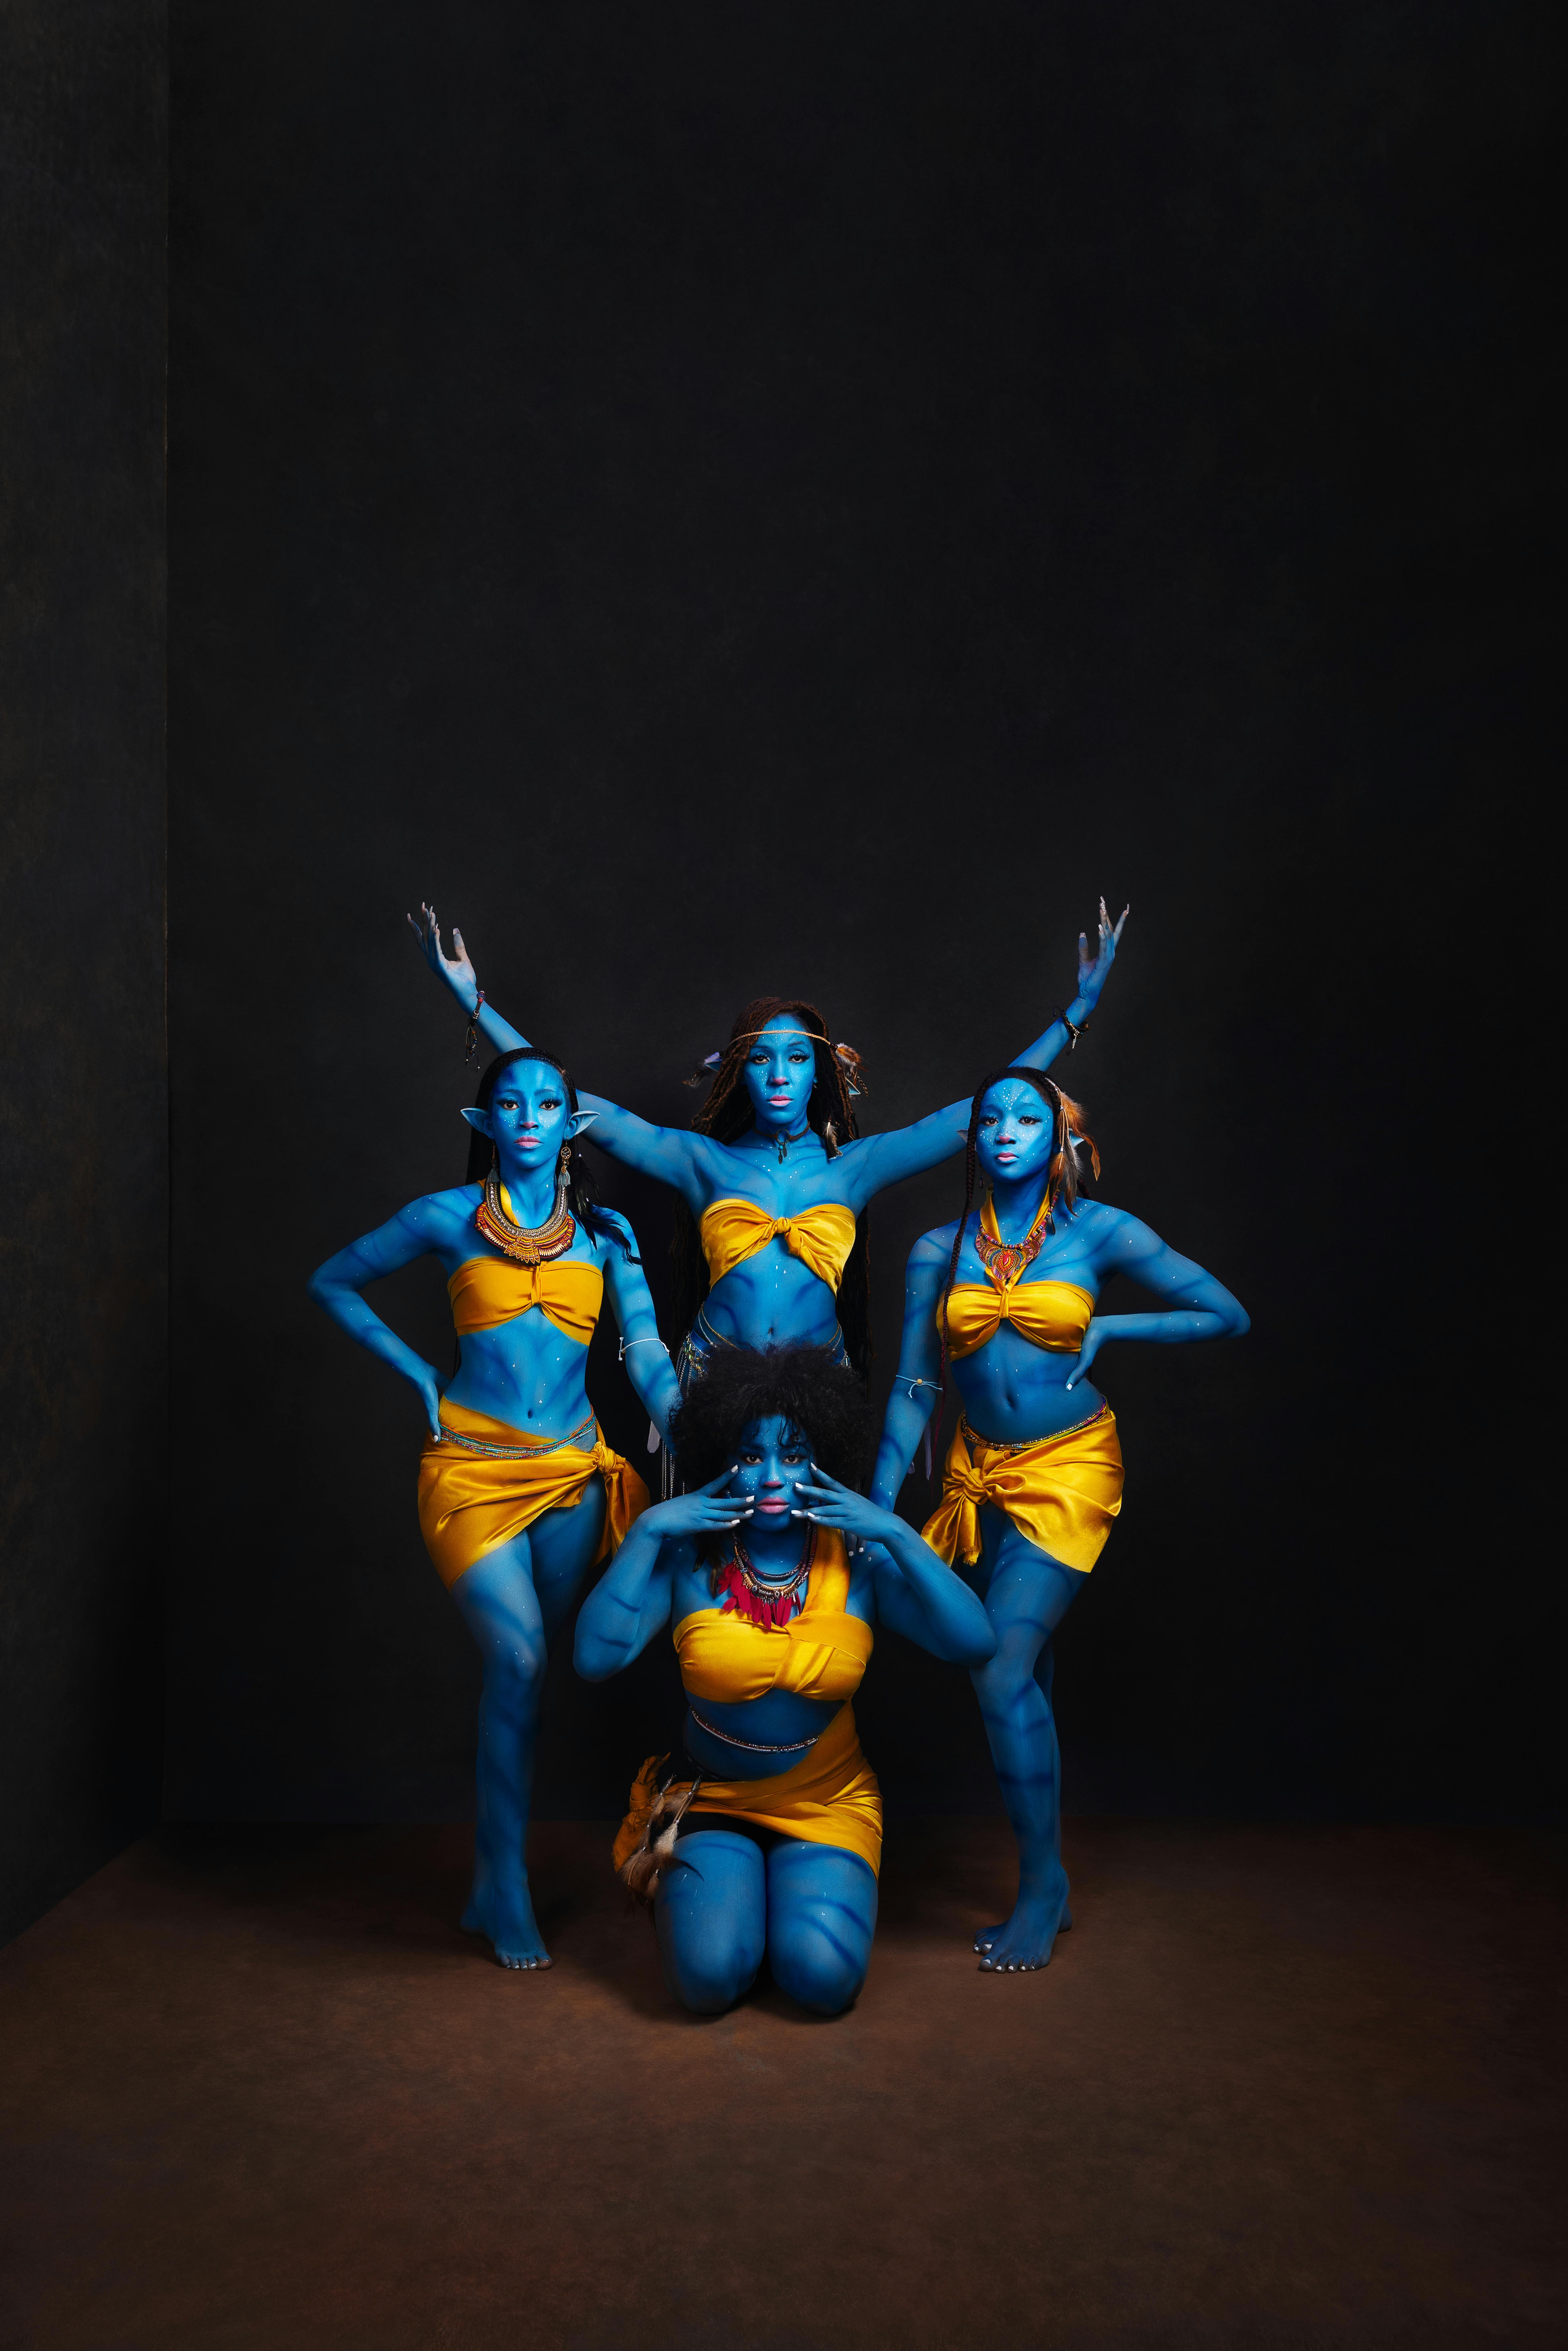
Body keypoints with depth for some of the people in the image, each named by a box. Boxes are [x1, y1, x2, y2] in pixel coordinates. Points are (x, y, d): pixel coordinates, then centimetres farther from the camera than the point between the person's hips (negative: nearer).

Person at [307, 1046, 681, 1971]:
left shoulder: (606, 1233, 8)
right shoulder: (449, 1218, 3)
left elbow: (648, 1352, -1)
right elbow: (333, 1284, 14)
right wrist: (419, 1372, 5)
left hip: (571, 1470, 3)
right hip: (473, 1465, -3)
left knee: (529, 1668, 8)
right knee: (519, 1658, -16)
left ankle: (494, 1879, 21)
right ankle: (507, 1887, -5)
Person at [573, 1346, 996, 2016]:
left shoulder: (858, 1559, -8)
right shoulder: (687, 1558, -10)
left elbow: (975, 1642, -17)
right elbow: (596, 1657, -22)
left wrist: (897, 1534, -22)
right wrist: (646, 1532, -23)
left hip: (828, 1804, 1)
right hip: (710, 1801, -1)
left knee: (824, 1979, -20)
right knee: (710, 1977, -22)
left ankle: (802, 1886, 13)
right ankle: (692, 1880, 12)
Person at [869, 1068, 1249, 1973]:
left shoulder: (1100, 1232, -5)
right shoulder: (939, 1251, 2)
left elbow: (1228, 1316, -1)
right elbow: (914, 1390, 4)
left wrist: (1105, 1330, -8)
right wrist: (877, 1510, 0)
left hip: (1068, 1472, -4)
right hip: (983, 1474, 4)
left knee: (1005, 1675, -14)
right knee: (1024, 1679, 9)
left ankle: (1045, 1885, 4)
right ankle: (1047, 1891, 23)